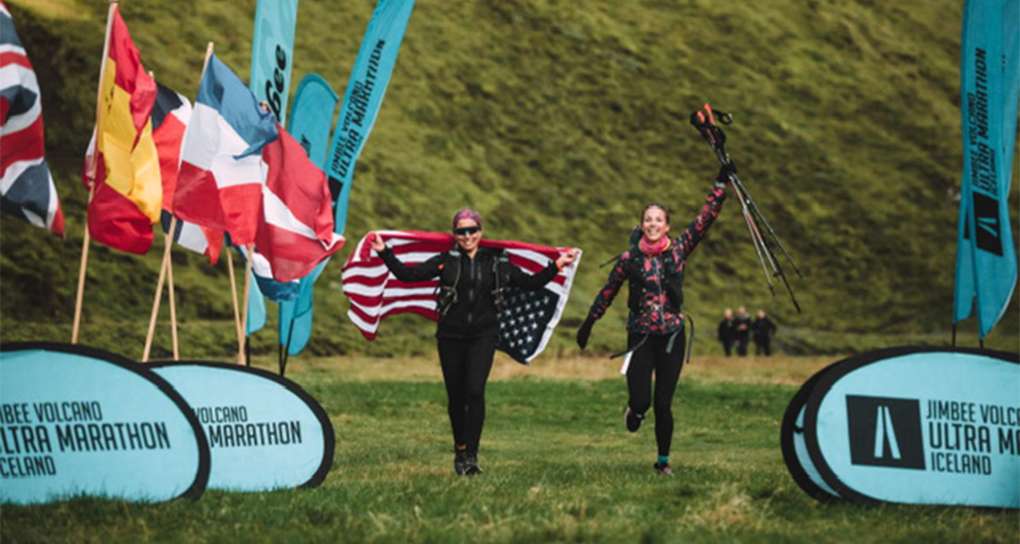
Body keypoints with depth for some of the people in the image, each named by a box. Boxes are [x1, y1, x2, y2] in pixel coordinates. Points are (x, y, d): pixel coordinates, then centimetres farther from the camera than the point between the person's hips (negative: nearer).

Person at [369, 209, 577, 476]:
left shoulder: (497, 263, 7)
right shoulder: (445, 261, 3)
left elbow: (531, 283, 14)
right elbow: (406, 274, -1)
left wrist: (556, 266, 6)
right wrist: (384, 253, -9)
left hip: (483, 336, -1)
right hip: (451, 336, 1)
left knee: (475, 391, -16)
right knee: (455, 396, 6)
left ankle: (470, 455, -16)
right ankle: (459, 450, 26)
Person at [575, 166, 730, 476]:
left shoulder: (679, 250, 1)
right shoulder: (630, 259, 0)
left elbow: (706, 218, -3)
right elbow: (608, 292, 11)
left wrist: (721, 183, -10)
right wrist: (588, 323, 17)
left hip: (671, 336, 1)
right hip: (641, 337, -1)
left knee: (663, 404, 2)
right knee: (641, 401, -9)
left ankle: (663, 460, 18)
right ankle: (635, 410, 29)